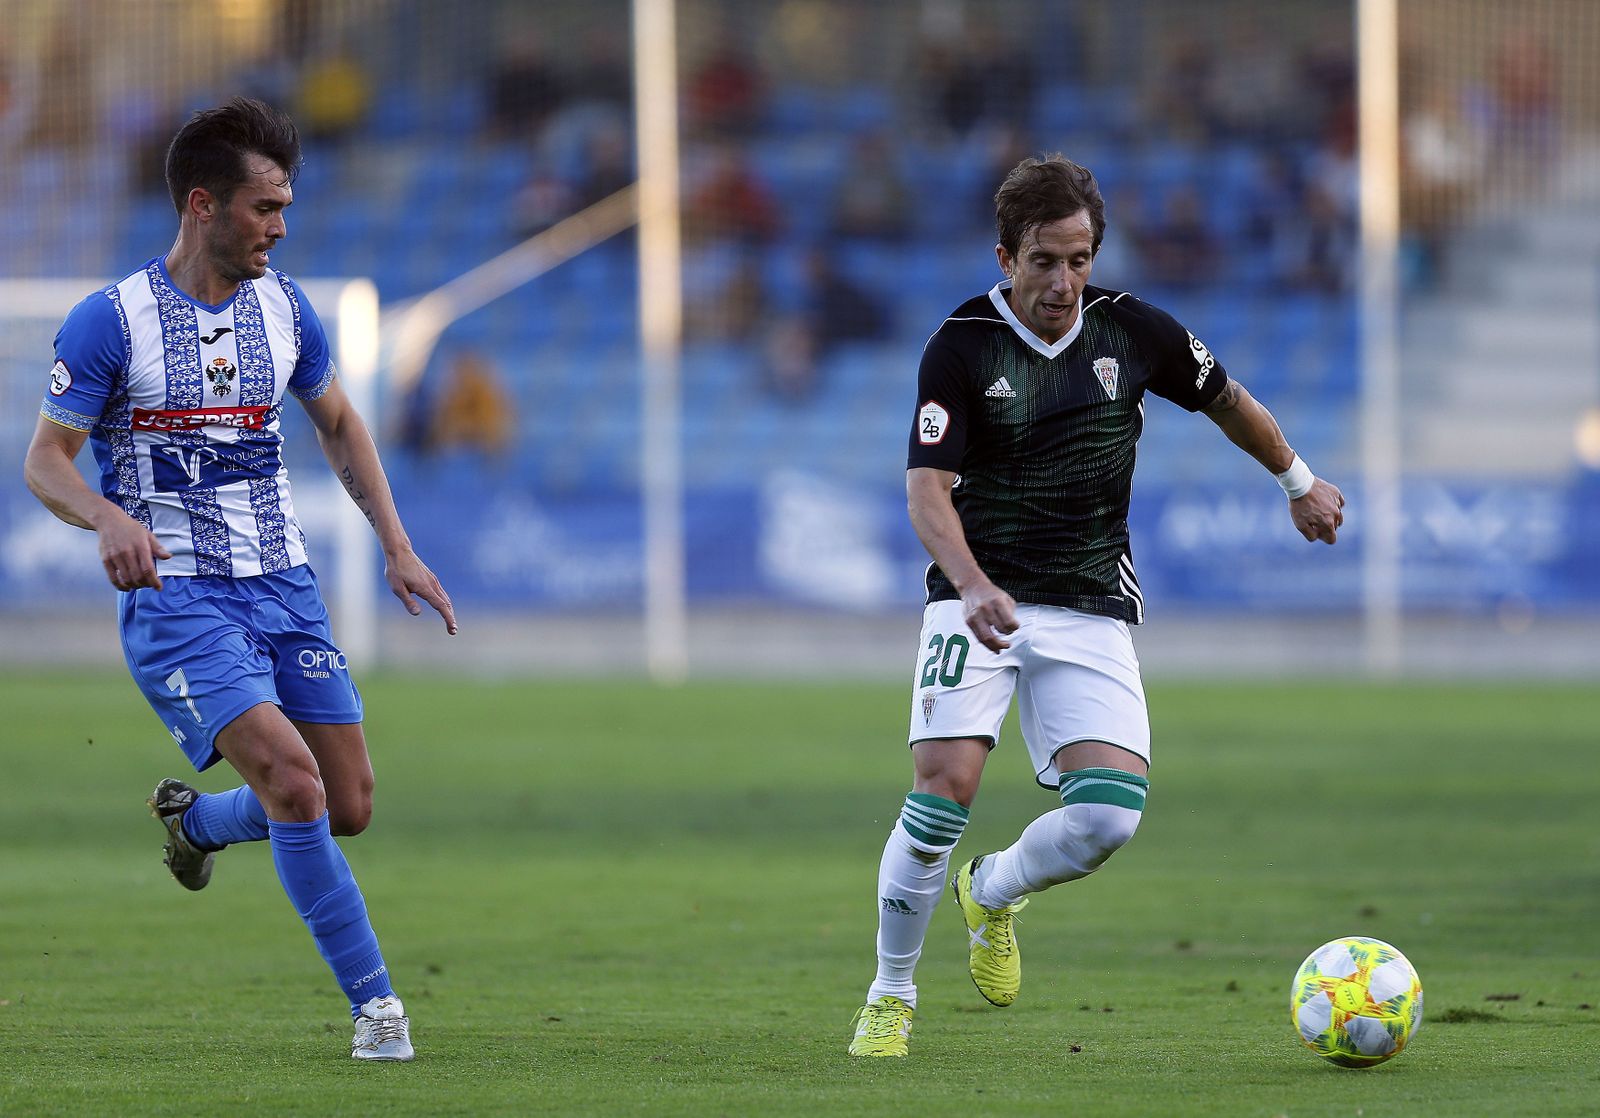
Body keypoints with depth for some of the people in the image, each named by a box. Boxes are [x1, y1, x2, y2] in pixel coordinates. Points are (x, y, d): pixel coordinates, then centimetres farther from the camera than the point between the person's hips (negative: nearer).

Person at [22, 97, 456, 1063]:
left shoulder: (284, 309, 7)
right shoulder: (110, 321, -9)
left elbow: (339, 424, 21)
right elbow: (46, 459, -7)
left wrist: (398, 546, 12)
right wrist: (109, 518, -27)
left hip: (283, 586, 6)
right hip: (174, 596, -6)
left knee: (349, 808, 2)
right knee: (294, 782, -22)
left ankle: (196, 820, 33)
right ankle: (374, 1000, -12)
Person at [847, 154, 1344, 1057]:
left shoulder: (1133, 331, 1)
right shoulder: (961, 348, -9)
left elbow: (1226, 399, 20)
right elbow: (927, 487, -17)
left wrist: (1299, 482, 32)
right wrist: (973, 586, -34)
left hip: (1093, 609, 2)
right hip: (981, 600, -2)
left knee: (1110, 814, -15)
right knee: (945, 788, -20)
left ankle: (995, 893, 19)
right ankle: (892, 994, -1)